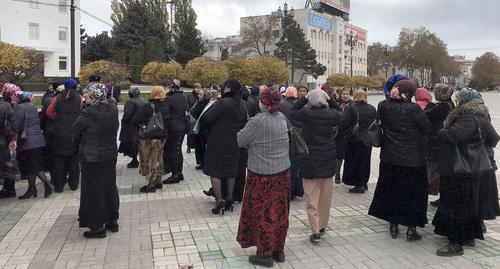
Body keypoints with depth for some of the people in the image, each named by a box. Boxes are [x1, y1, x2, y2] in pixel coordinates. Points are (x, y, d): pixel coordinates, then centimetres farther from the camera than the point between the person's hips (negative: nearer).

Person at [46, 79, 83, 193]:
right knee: (74, 161, 11)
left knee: (59, 161, 9)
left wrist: (58, 119, 11)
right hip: (74, 135, 0)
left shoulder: (58, 98, 0)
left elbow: (49, 112, -4)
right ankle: (74, 184, 16)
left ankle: (58, 186, 11)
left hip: (60, 134, 1)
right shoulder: (80, 99, -3)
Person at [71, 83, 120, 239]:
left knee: (94, 191, 5)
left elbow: (74, 130, -10)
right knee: (110, 187, 16)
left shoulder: (89, 113, -20)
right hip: (111, 155, 6)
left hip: (92, 158, -6)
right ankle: (112, 221, 27)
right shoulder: (113, 110, -3)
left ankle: (98, 227, 12)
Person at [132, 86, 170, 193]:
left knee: (150, 161, 3)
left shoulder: (148, 107, -18)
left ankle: (151, 185, 8)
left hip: (149, 138, -7)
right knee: (158, 160, 17)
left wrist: (141, 123, 2)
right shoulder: (165, 106, 2)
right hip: (162, 136, 7)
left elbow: (135, 121, -17)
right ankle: (158, 182, 27)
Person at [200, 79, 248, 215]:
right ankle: (229, 197, 21)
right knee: (231, 170, 15)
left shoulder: (222, 103, -20)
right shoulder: (242, 105, 2)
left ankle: (219, 200, -3)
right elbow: (244, 123, 13)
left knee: (215, 170, 2)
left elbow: (206, 119, -22)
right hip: (234, 142, 6)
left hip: (218, 141, -6)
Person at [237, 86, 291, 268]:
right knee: (280, 212, 15)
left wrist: (244, 131, 11)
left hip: (262, 175, -6)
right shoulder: (281, 118, 2)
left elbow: (241, 141, -7)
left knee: (263, 214, 6)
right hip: (283, 172, 7)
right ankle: (279, 250, 29)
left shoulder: (257, 122, -19)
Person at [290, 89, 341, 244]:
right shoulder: (332, 115, -7)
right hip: (328, 162, 3)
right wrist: (330, 100, 9)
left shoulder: (306, 114, -14)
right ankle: (322, 226, 28)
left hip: (311, 162, -3)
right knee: (325, 197, 16)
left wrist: (304, 98, 7)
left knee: (312, 198, 3)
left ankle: (316, 231, -1)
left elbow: (293, 111, 4)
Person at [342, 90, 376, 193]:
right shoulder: (372, 109, 3)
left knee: (355, 161, 3)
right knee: (365, 161, 17)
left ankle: (359, 185, 4)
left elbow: (345, 123, -15)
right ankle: (364, 183, 27)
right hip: (368, 139, 5)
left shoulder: (352, 108, -14)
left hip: (355, 139, -5)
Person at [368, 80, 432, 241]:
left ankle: (393, 227, 24)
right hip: (413, 159, -4)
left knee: (391, 190, 16)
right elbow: (428, 128, -10)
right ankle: (411, 229, 16)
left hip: (389, 158, 4)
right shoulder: (413, 109, -17)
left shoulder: (384, 106, -5)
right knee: (413, 193, 11)